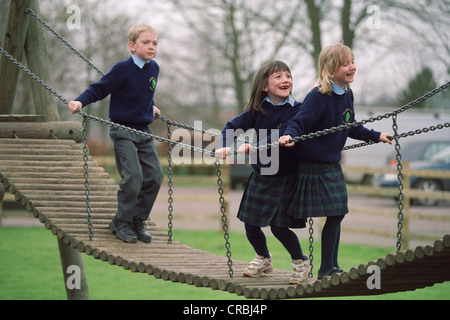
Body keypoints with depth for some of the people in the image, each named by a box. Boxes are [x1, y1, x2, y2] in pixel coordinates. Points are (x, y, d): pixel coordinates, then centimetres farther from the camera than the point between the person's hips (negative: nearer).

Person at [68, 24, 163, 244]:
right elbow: (99, 89, -13)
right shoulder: (123, 69, -14)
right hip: (123, 131, -7)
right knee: (133, 176, -17)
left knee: (154, 176, 0)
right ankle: (122, 222, 0)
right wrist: (80, 101, -26)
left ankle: (137, 221, 15)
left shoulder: (154, 68, 7)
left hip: (144, 132, 7)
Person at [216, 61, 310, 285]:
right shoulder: (258, 110, -2)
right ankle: (263, 259, 36)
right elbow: (232, 127, 1)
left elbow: (282, 137, -25)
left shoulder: (296, 110, -12)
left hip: (285, 177, -4)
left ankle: (301, 262, 18)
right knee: (251, 224, 8)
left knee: (279, 226, -7)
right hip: (260, 174, 4)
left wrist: (251, 147, -32)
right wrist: (225, 148, -18)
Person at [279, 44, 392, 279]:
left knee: (337, 214, 8)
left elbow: (351, 128, 21)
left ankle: (329, 268, 17)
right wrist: (289, 136, -44)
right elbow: (299, 122, -24)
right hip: (312, 166, -8)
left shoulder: (347, 95, 7)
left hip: (332, 165, 8)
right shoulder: (318, 97, -19)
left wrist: (377, 136, 29)